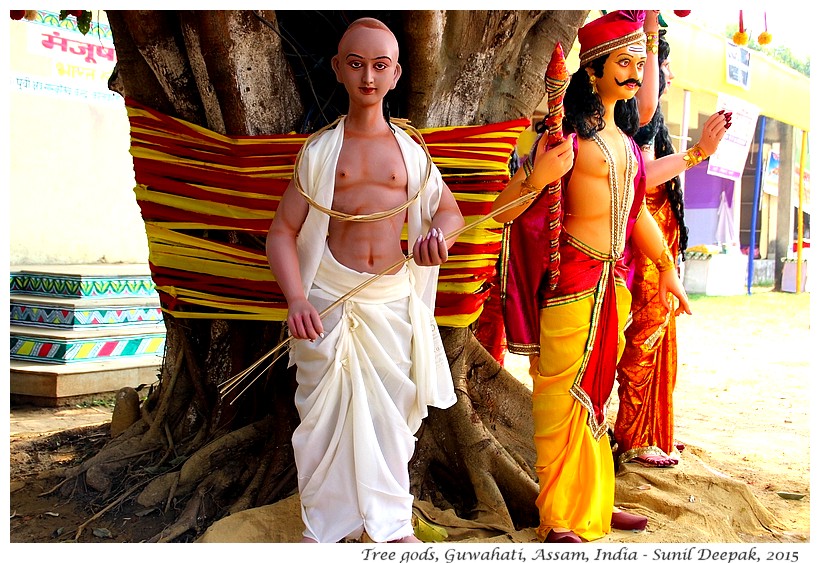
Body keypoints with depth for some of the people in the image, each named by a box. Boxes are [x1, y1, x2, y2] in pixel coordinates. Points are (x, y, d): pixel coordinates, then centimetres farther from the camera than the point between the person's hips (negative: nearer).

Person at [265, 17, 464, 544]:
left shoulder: (409, 150, 8)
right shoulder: (319, 151, 2)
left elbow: (450, 210, 17)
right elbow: (282, 232, -3)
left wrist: (438, 230, -9)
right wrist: (296, 298, -21)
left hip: (395, 299, 2)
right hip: (331, 300, -2)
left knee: (391, 412, 8)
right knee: (327, 413, 1)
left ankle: (390, 521, 25)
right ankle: (328, 527, 17)